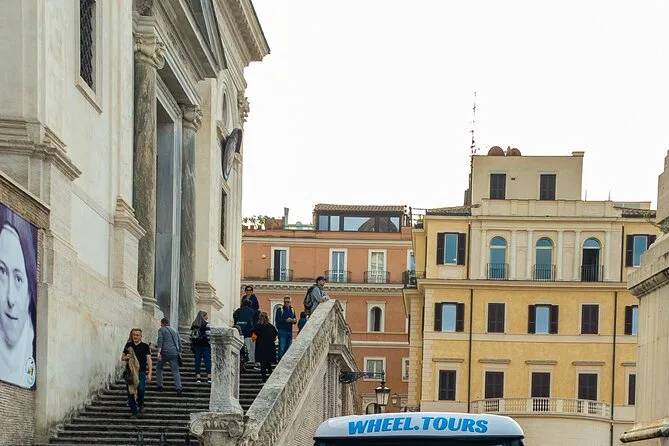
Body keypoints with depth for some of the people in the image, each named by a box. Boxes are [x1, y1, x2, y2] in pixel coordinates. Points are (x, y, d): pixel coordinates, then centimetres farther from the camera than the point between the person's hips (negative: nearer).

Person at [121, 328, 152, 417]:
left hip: (141, 372, -3)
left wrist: (149, 374, -7)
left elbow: (149, 360, 1)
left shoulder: (145, 346, 4)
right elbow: (122, 358, 18)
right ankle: (134, 412, 10)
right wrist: (126, 357, -7)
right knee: (130, 393, -1)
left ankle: (141, 405, 9)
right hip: (130, 372, 3)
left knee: (141, 389, -20)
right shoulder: (128, 345, 10)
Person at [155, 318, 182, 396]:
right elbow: (179, 343, 22)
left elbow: (160, 340, -10)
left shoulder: (161, 330, 5)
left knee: (159, 368, 19)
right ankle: (178, 388, -21)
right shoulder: (175, 331, 22)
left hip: (165, 352, -4)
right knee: (175, 371, -4)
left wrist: (158, 351, -18)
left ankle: (160, 386, 17)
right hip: (175, 353, 4)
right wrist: (179, 353, 28)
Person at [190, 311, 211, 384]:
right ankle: (209, 377, -5)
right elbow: (208, 335, -12)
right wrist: (210, 345, -7)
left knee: (197, 361, 4)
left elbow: (191, 336, 10)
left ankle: (198, 378, -1)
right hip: (205, 345, -5)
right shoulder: (206, 324, -7)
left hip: (196, 345, 5)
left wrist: (191, 346, 15)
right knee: (207, 361, -1)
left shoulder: (194, 325, 10)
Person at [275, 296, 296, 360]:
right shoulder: (279, 309, -1)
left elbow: (295, 320, 15)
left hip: (290, 331, 6)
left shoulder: (292, 310, 14)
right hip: (282, 331, -5)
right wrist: (286, 320, -19)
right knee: (282, 348, -10)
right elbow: (277, 319, -11)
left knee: (288, 348, 9)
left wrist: (294, 320, -9)